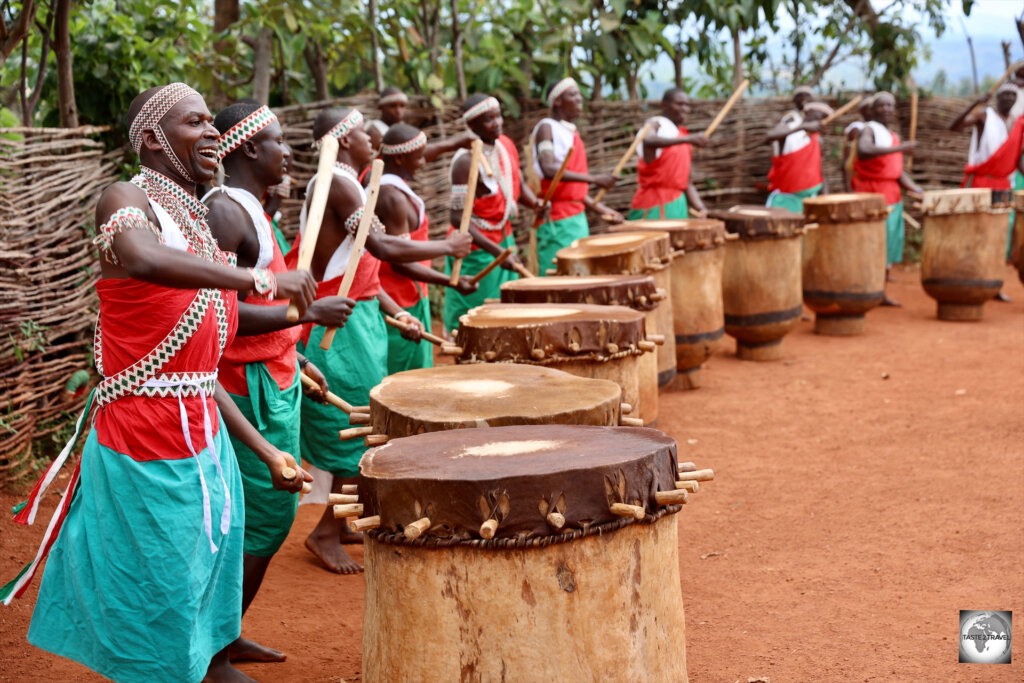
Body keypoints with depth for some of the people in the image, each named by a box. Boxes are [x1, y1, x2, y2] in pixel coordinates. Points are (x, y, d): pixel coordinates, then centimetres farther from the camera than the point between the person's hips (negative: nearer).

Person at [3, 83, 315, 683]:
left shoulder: (201, 229, 15)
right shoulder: (127, 201, -9)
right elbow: (142, 258, -37)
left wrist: (266, 451, 13)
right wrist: (260, 280, -35)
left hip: (205, 440, 8)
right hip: (147, 448, -8)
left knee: (208, 572, 19)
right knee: (158, 613, 2)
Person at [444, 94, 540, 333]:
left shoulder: (506, 145, 1)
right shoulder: (466, 161, -22)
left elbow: (519, 185, 17)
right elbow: (458, 217, -25)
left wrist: (536, 203, -6)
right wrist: (496, 252, -30)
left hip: (505, 240, 8)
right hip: (477, 250, -8)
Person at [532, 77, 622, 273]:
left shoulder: (572, 133, 18)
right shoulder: (546, 127, -5)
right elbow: (549, 169, -22)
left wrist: (601, 209, 15)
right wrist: (594, 178, -28)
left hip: (577, 217, 8)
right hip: (557, 220, -8)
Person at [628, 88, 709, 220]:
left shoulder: (685, 141, 19)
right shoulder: (656, 124, -1)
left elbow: (687, 183, 18)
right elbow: (649, 141, -28)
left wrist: (702, 209, 1)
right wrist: (689, 139, -39)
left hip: (677, 205, 7)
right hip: (654, 205, -7)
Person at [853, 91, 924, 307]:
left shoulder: (893, 137, 17)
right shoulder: (869, 130, -8)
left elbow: (898, 171, 12)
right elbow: (863, 150, -32)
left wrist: (916, 189, -5)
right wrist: (898, 148, -36)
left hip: (893, 198, 8)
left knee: (889, 248, 11)